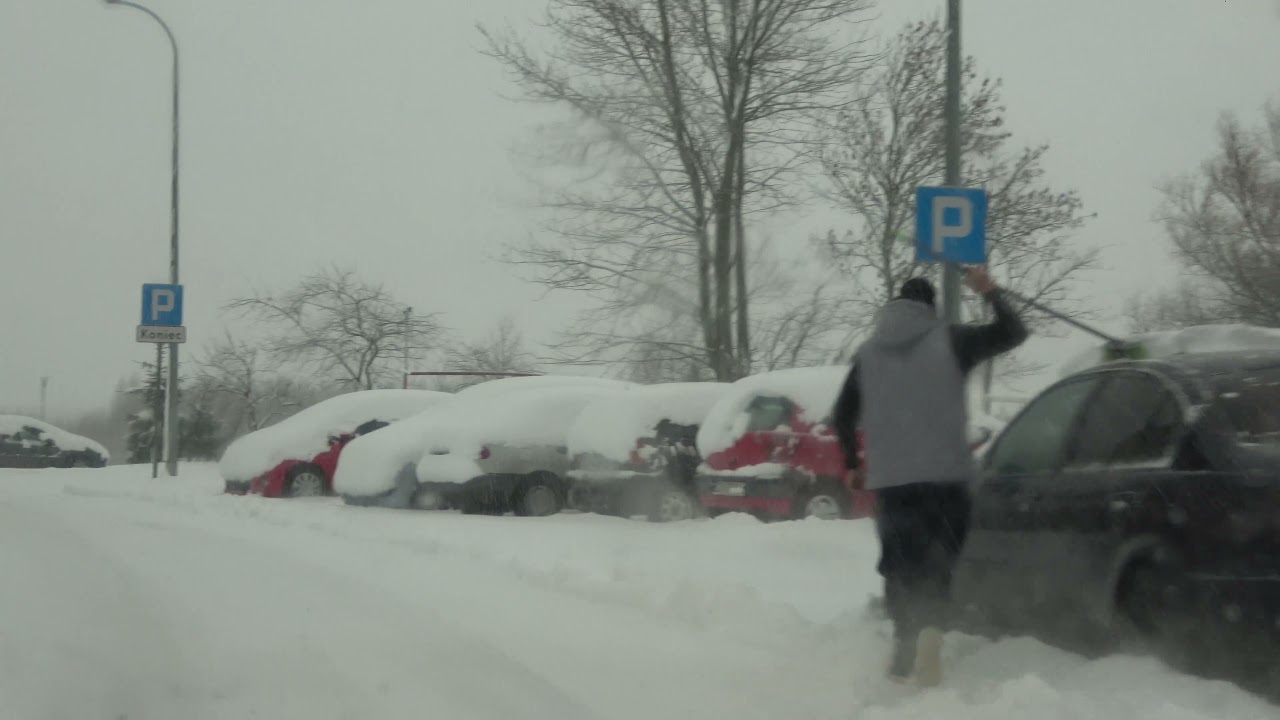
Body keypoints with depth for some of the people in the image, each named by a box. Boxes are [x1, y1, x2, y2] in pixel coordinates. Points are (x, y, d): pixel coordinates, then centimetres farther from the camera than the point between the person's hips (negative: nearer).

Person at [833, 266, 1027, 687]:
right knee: (941, 562, 1)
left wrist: (852, 462, 29)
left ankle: (904, 648, 14)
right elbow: (1013, 333, 6)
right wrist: (990, 294, 17)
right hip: (944, 474, -3)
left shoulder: (869, 352, 11)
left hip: (889, 479, 3)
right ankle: (931, 630, -24)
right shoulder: (949, 341, 0)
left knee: (901, 564, 13)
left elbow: (844, 415, 16)